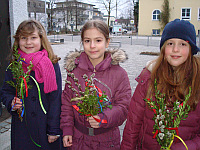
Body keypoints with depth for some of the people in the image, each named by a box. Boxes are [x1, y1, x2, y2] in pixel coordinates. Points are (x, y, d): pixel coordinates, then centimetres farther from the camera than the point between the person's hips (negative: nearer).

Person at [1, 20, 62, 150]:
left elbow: (56, 98, -7)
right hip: (21, 127, 2)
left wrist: (54, 130, -7)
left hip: (46, 124, -2)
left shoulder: (51, 65, -9)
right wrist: (11, 103, -12)